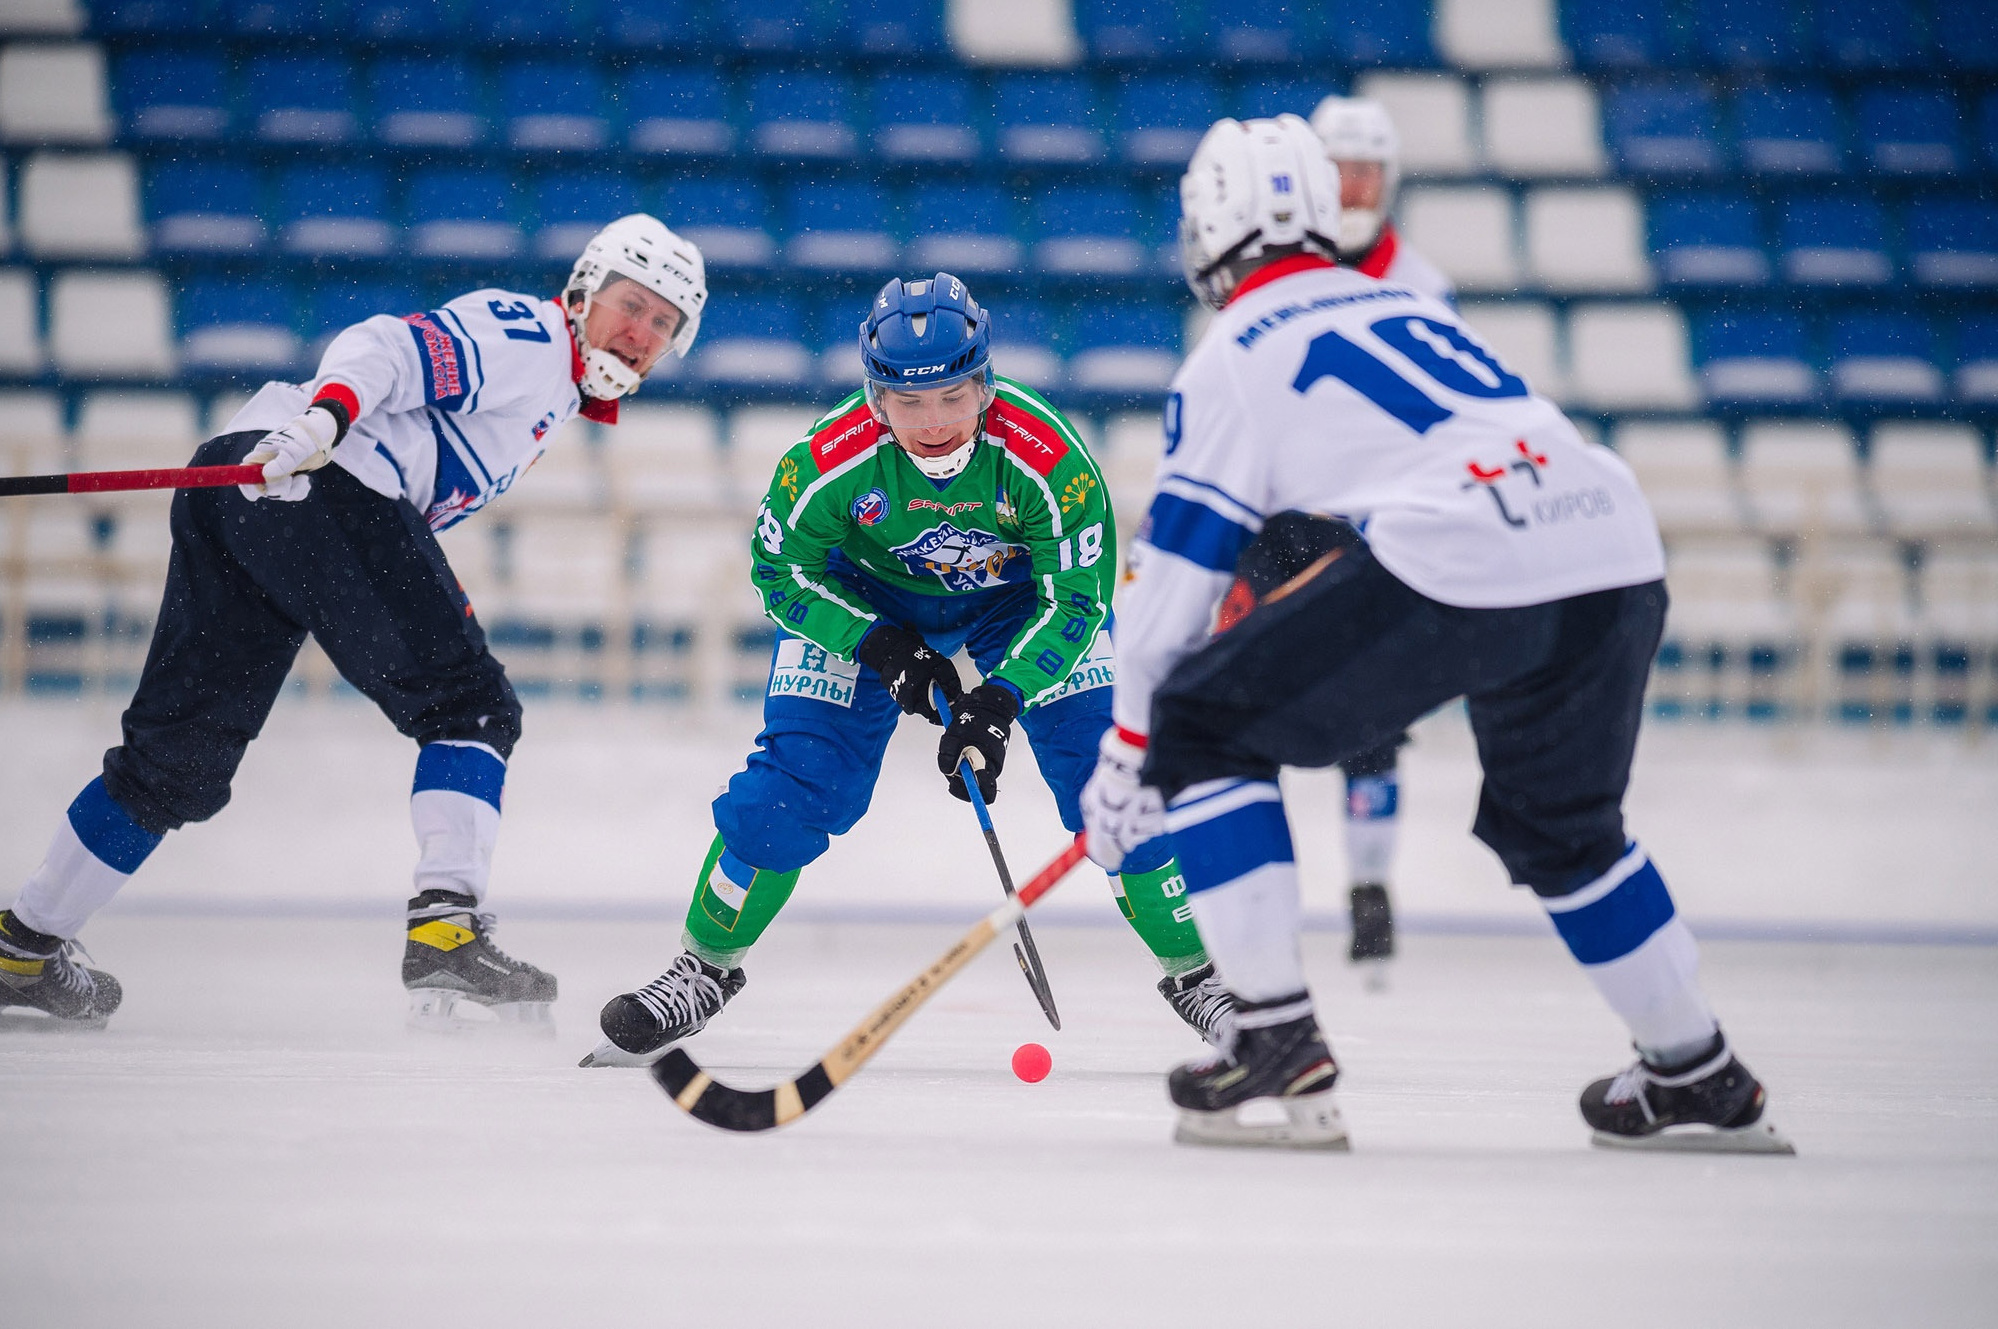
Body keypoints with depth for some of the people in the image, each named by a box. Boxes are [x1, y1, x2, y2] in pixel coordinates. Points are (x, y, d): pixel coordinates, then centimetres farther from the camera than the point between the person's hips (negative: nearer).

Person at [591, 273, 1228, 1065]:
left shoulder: (1046, 455, -35)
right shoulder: (830, 458, -32)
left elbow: (1076, 596, -25)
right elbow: (781, 570, -15)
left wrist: (1001, 702, -36)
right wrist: (882, 647, -27)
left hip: (1021, 594, 0)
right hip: (867, 599, 0)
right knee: (793, 780, -10)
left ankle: (1194, 972, 6)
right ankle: (705, 969, 11)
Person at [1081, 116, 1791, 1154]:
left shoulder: (1230, 358, 14)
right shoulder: (1407, 308, 33)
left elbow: (1172, 579, 12)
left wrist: (1128, 750, 22)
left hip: (1456, 560, -7)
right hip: (1618, 554, 7)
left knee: (1205, 724, 8)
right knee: (1559, 827, 30)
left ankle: (1276, 1042, 1)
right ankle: (1701, 1083, 34)